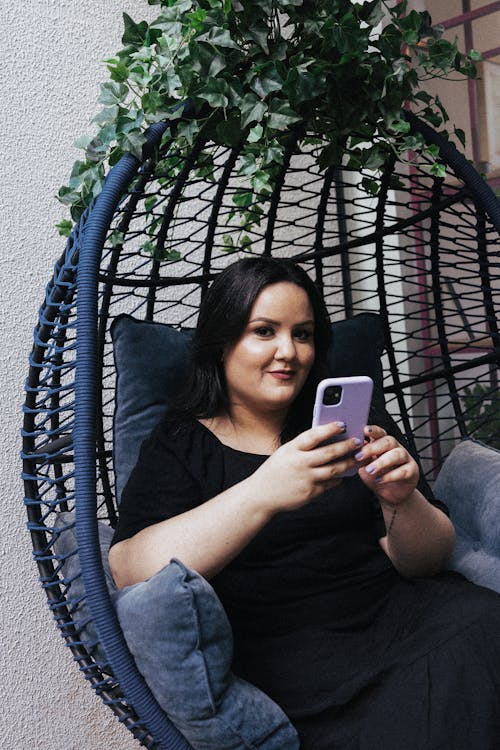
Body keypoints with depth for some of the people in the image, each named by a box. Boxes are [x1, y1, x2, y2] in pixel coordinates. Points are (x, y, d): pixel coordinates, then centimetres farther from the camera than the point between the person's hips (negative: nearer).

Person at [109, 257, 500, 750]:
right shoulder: (178, 447, 5)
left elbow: (427, 563, 10)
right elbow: (128, 576, -14)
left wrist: (402, 502, -14)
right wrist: (262, 494, -27)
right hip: (283, 647, -5)